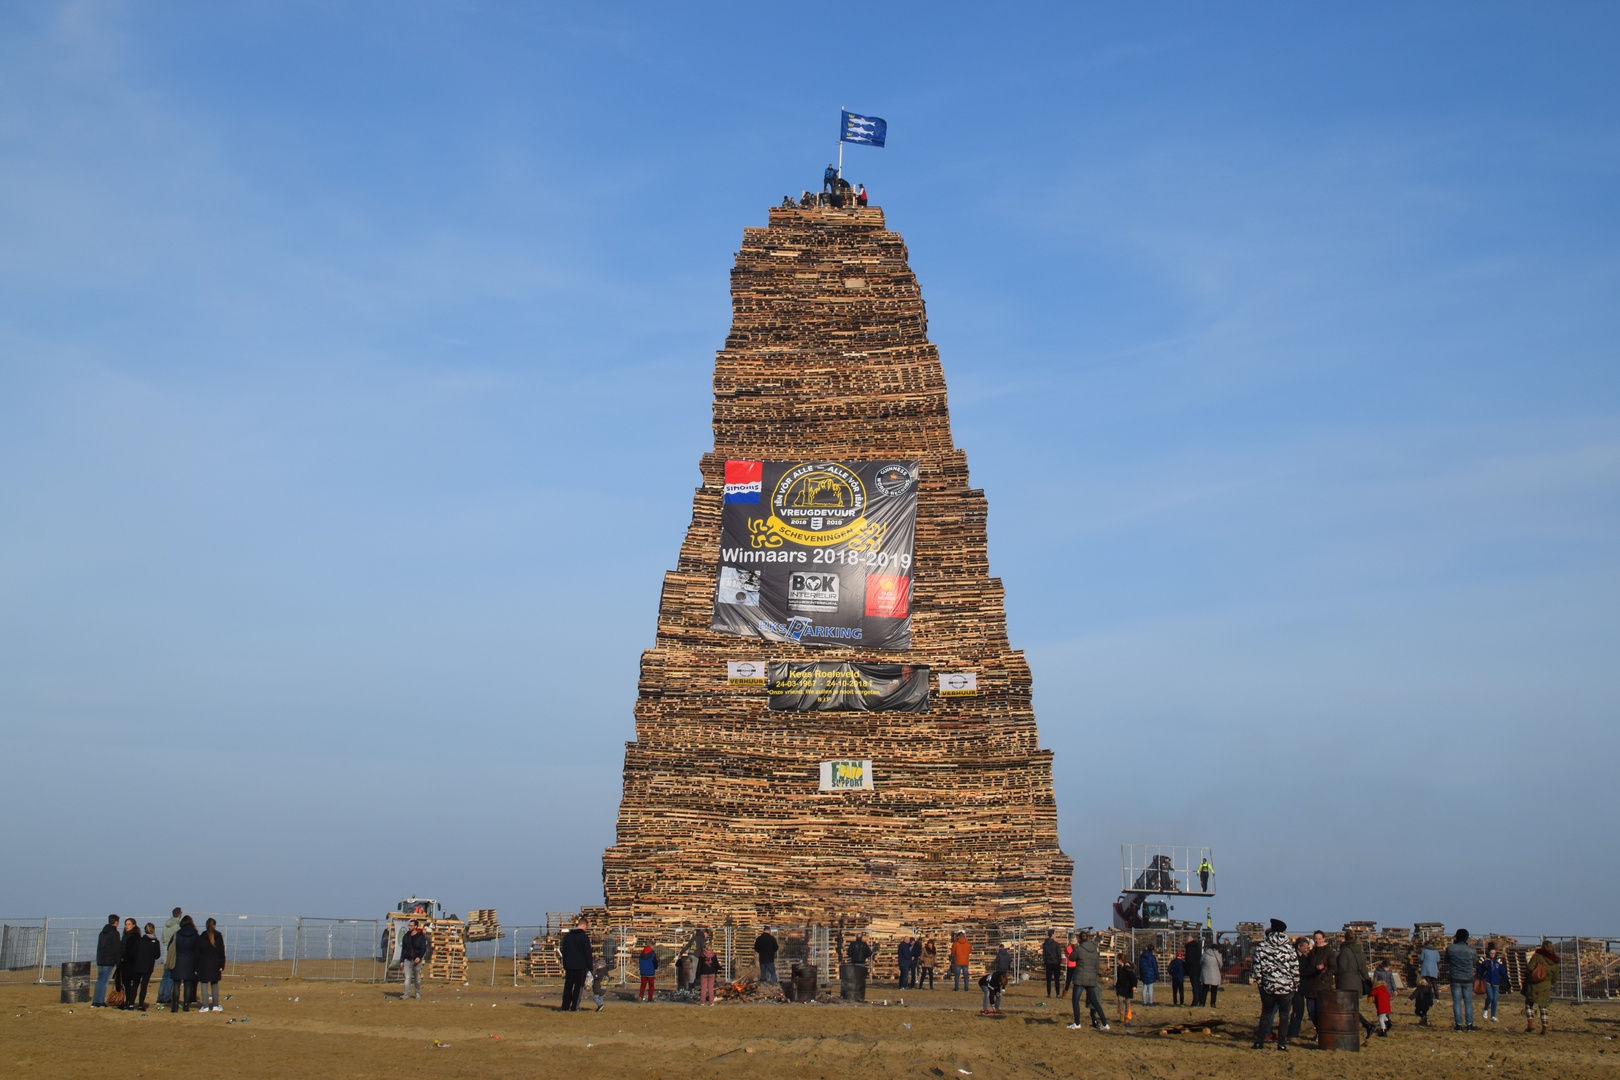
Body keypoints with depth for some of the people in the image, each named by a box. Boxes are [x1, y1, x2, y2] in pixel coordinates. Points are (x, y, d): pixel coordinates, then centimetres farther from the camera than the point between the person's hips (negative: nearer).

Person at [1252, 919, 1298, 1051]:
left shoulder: (1262, 946, -2)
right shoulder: (1289, 947, -4)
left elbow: (1257, 967, -1)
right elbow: (1295, 968, -1)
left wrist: (1260, 982, 8)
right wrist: (1295, 985, 9)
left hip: (1268, 987, 1)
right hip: (1287, 987, -1)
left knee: (1266, 1014, 13)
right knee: (1284, 1016, 6)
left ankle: (1259, 1041, 13)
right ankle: (1282, 1044, 4)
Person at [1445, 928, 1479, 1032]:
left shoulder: (1450, 948, -7)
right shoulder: (1472, 950, -4)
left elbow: (1447, 960, 7)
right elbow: (1475, 962, 11)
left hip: (1455, 979, -1)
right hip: (1468, 979, 1)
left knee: (1456, 1002, 4)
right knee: (1468, 1002, 9)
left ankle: (1459, 1024, 2)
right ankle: (1469, 1024, 7)